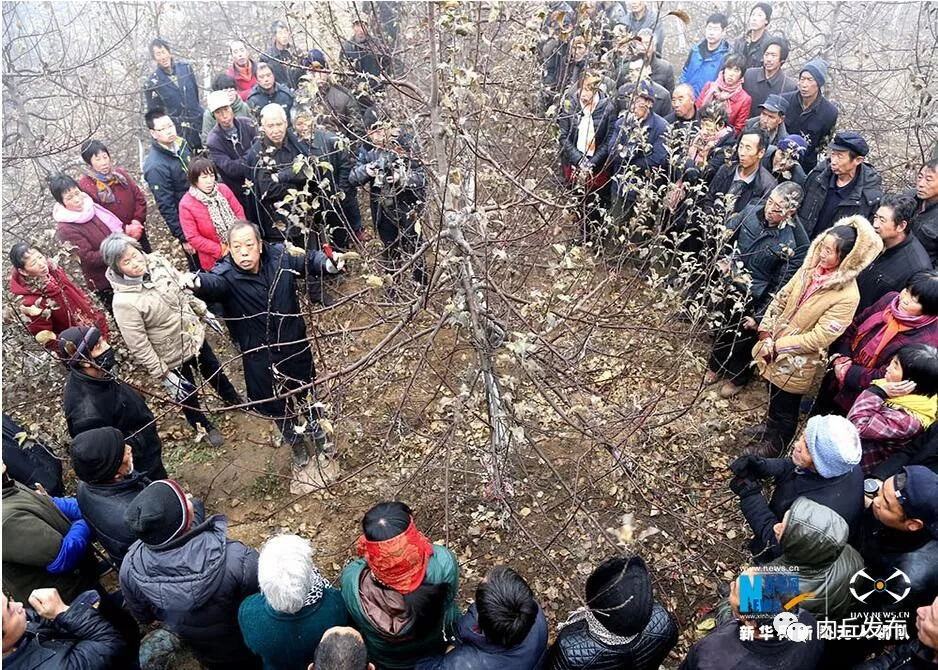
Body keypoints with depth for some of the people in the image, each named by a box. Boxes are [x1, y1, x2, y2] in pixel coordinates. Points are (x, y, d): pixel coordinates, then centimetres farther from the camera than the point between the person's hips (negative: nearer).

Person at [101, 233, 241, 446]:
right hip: (173, 357, -5)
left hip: (195, 335, 5)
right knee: (188, 395, 20)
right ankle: (204, 427, 50)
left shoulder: (157, 262, -16)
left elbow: (184, 289, 3)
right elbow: (139, 347, -25)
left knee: (215, 372, 30)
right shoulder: (124, 302, -32)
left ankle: (234, 399, 60)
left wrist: (203, 312, 13)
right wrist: (164, 374, -21)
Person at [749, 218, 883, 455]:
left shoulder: (847, 297, -25)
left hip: (796, 363, -6)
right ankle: (768, 425, 57)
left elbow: (819, 338, -24)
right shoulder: (810, 269, -7)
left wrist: (777, 346, -20)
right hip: (774, 352, 6)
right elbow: (780, 299, -1)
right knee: (774, 397, 30)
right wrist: (766, 334, -11)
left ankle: (772, 447, 40)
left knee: (784, 408, 17)